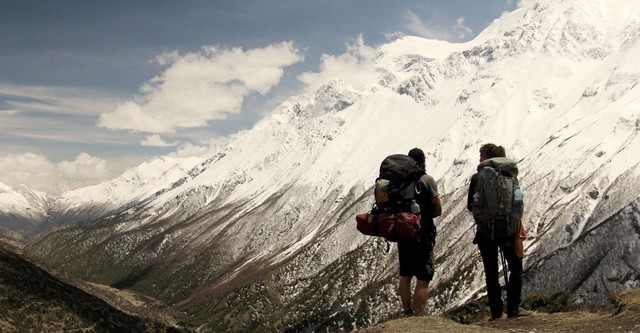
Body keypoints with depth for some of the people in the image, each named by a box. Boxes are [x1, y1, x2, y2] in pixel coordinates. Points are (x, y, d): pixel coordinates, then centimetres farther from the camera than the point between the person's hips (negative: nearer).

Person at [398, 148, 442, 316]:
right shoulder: (427, 180, -10)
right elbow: (438, 210, -7)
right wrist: (424, 216, 9)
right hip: (423, 235, -5)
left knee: (405, 276, 17)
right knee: (423, 279, 0)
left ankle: (407, 314, 27)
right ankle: (418, 317, -3)